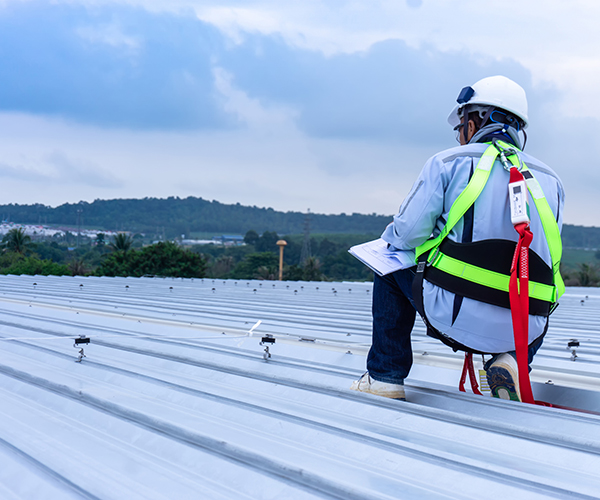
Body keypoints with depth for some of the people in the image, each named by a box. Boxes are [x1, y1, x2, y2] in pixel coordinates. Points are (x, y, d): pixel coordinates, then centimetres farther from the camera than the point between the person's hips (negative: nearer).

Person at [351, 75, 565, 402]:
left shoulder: (448, 162, 2)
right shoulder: (550, 180, 13)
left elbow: (407, 234, -1)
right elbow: (545, 257, 18)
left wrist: (390, 237, 24)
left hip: (454, 317, -3)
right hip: (523, 331, 3)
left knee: (392, 271, 26)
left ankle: (385, 377, 22)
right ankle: (511, 361, 10)